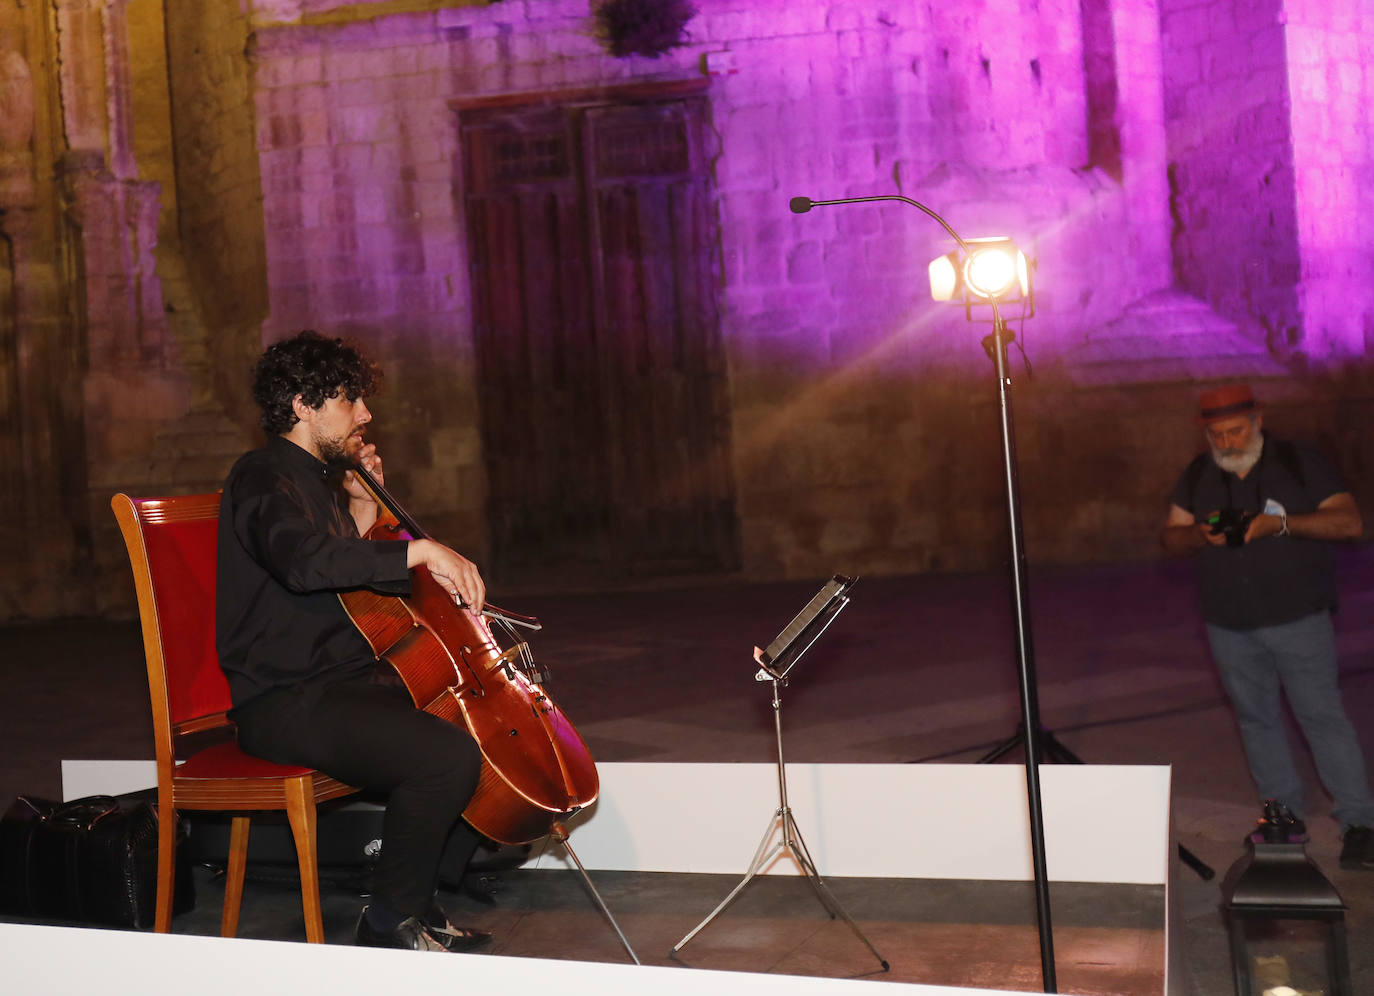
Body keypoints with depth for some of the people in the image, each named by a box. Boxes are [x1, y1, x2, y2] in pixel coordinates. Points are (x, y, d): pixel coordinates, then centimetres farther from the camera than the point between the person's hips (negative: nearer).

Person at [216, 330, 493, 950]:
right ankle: (391, 921, -9)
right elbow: (303, 561, -35)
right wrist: (418, 550, -36)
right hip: (288, 705, -11)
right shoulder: (264, 478, -12)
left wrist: (362, 515, 13)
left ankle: (421, 901, 12)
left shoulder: (319, 478, 19)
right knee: (450, 755, -30)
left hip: (348, 680, 11)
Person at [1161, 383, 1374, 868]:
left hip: (1298, 621, -4)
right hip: (1229, 628, 4)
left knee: (1321, 715, -4)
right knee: (1256, 720, 10)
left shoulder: (1298, 463, -8)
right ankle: (1285, 815, 22)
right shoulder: (1197, 476, 5)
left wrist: (1279, 523, -26)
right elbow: (1170, 536, 7)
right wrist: (1202, 535, -16)